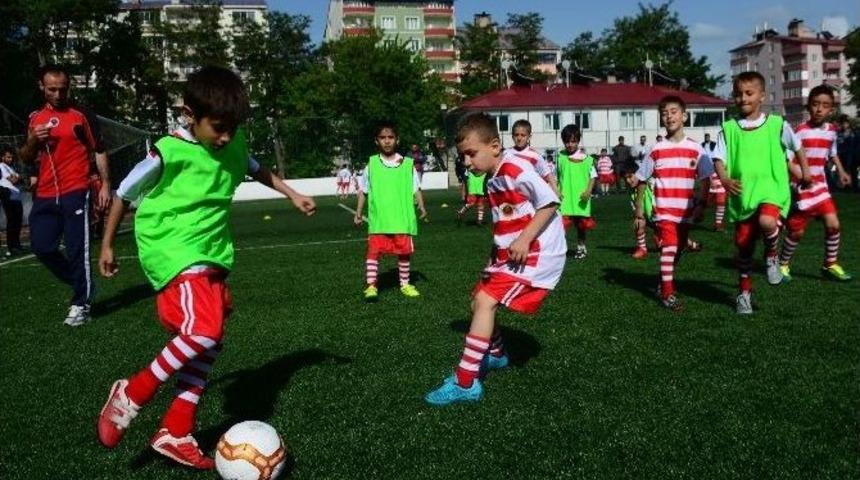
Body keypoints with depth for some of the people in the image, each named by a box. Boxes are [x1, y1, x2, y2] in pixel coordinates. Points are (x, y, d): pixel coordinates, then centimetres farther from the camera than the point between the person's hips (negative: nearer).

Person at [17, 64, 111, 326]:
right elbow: (26, 159, 18)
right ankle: (80, 284, 25)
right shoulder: (35, 118, 13)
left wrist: (105, 184, -7)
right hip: (45, 196, 6)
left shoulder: (81, 115, -2)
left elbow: (99, 151, 0)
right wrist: (32, 140, -3)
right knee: (41, 247, 5)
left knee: (77, 250, -5)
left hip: (75, 193, -6)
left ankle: (81, 305, 5)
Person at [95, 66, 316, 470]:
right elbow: (125, 193, -4)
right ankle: (130, 395, -2)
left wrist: (292, 195, 22)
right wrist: (107, 245, 5)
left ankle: (175, 435, 17)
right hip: (172, 250, -7)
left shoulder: (234, 144, -1)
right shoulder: (169, 152, -18)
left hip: (212, 251, 8)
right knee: (203, 331, -24)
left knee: (206, 342, 7)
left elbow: (254, 168, 23)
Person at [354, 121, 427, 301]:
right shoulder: (371, 164, 3)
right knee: (373, 250, -8)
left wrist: (421, 206, -10)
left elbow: (416, 188, 5)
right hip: (378, 219, -1)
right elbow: (363, 190, 10)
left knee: (404, 251, 9)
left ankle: (405, 284, 25)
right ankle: (371, 286, -1)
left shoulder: (407, 164, 3)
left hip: (402, 218, 1)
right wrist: (358, 212, 6)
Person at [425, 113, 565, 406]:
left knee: (486, 301, -19)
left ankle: (465, 383, -19)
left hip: (536, 253, -10)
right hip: (510, 254, 10)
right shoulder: (493, 181, 12)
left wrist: (525, 239, -23)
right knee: (479, 300, 15)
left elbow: (550, 202, -20)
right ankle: (496, 355, 41)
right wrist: (498, 253, 10)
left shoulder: (515, 170, -16)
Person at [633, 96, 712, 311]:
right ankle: (668, 293, -8)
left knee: (676, 250, 15)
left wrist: (700, 205, -6)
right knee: (668, 248, -14)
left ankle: (665, 282, 35)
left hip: (685, 211, 2)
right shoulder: (656, 151, 0)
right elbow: (642, 181, 3)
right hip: (664, 210, -2)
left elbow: (705, 180, 5)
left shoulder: (695, 149, 1)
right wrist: (639, 213, 0)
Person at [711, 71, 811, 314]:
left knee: (766, 222, -33)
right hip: (741, 195, 2)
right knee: (743, 246, 8)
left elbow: (797, 146, 15)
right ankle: (744, 292, 26)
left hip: (771, 190, -2)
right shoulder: (729, 129, 1)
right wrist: (724, 179, -20)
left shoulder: (777, 124, 0)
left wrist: (805, 171, 18)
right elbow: (718, 158, -3)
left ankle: (772, 255, 1)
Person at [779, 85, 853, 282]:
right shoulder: (801, 130, -16)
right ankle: (783, 264, 20)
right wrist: (801, 177, -31)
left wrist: (840, 171, 12)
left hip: (820, 185, 6)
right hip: (801, 187, -6)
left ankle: (830, 264, 16)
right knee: (797, 230, 1)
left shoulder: (832, 130, 4)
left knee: (833, 224, -2)